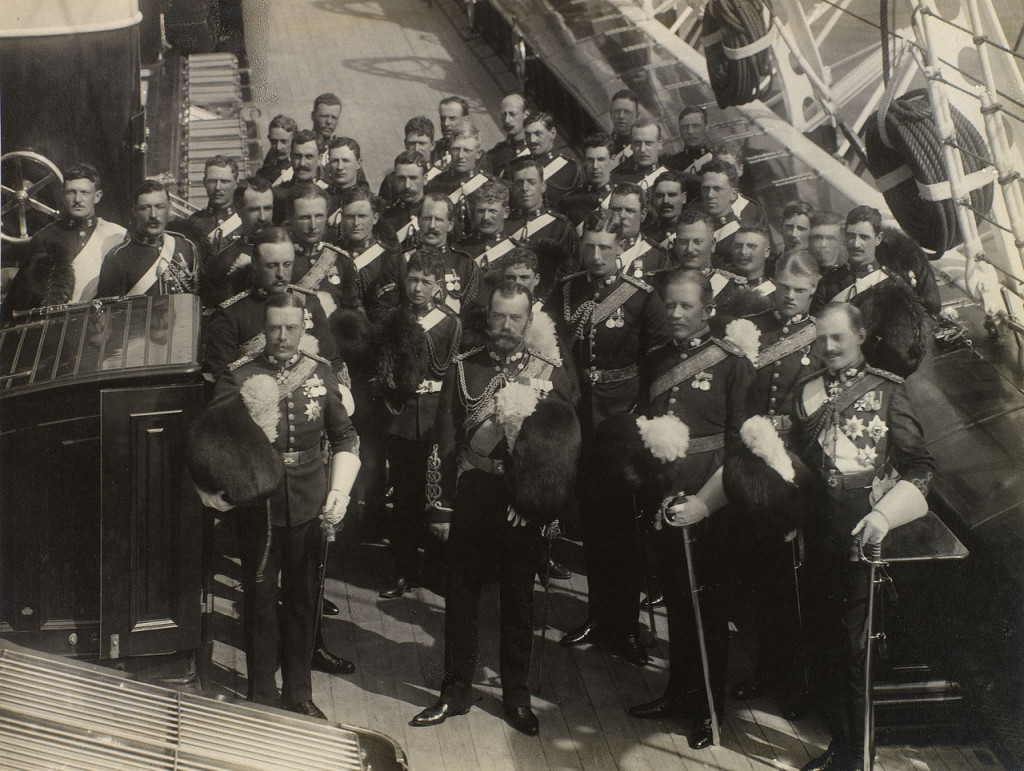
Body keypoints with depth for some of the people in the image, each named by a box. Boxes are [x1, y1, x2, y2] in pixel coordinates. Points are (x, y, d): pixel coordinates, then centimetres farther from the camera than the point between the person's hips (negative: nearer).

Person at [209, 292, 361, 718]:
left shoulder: (320, 373, 2)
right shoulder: (239, 376, -5)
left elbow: (344, 436, 9)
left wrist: (340, 489, -4)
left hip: (309, 506, 2)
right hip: (259, 505, -2)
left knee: (303, 602, 12)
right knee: (261, 603, 8)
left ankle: (299, 694, 28)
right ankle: (262, 695, 25)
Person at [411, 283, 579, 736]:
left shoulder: (552, 374, -1)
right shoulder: (462, 370, 1)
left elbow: (566, 445, 1)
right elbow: (444, 442, 2)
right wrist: (441, 508, -1)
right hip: (471, 500, 1)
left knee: (519, 604, 11)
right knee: (461, 599, 10)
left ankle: (517, 697, 26)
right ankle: (455, 692, 25)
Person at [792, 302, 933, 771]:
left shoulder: (887, 389, -1)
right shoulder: (807, 393, 12)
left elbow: (919, 465, -3)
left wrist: (885, 514, -15)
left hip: (865, 526, -4)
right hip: (821, 529, 4)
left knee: (856, 639, -3)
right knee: (830, 631, 10)